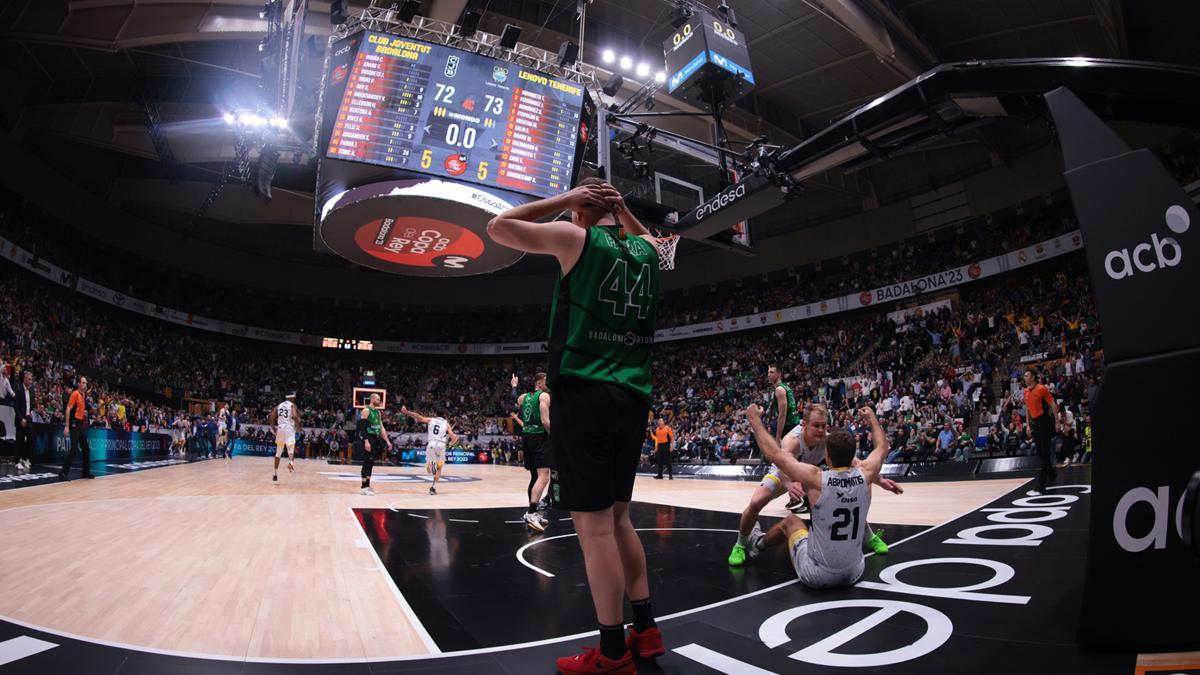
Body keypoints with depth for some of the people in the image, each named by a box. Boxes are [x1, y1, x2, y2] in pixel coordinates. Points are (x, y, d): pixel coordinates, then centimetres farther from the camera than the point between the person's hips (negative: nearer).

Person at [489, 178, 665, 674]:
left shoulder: (574, 237, -3)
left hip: (585, 393, -7)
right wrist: (621, 207, 22)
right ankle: (645, 630, 25)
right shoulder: (646, 249, 13)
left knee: (593, 524, 0)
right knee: (616, 516, 18)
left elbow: (498, 227, 7)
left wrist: (565, 199, 9)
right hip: (634, 397, 7)